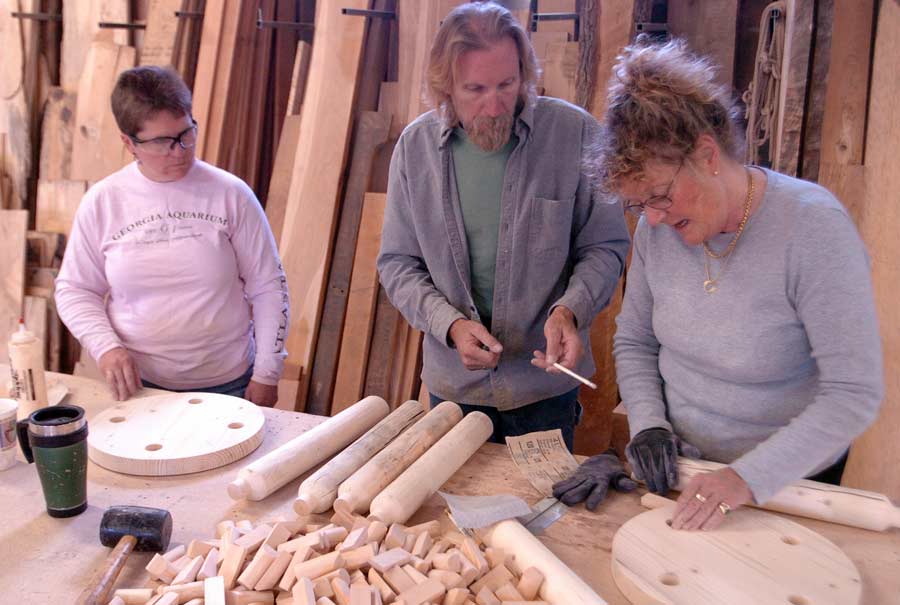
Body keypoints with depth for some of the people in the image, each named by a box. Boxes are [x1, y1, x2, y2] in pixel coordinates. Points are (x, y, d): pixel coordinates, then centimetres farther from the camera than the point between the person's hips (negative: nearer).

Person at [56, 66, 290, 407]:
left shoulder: (230, 194, -6)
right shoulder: (102, 202, -2)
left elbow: (268, 287, -3)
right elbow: (74, 289, 6)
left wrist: (267, 375, -5)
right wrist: (105, 347, -12)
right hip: (137, 384, 1)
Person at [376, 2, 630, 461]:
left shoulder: (575, 133, -13)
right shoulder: (415, 145, -6)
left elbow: (605, 246, -5)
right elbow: (397, 262, -1)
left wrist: (569, 309, -24)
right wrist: (450, 324, -17)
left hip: (546, 382, -2)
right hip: (451, 384, 2)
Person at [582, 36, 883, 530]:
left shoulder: (812, 227, -25)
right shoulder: (657, 226, -10)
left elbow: (855, 393, -25)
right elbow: (634, 342, 2)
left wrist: (749, 478, -32)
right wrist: (648, 423, -13)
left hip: (786, 482, -4)